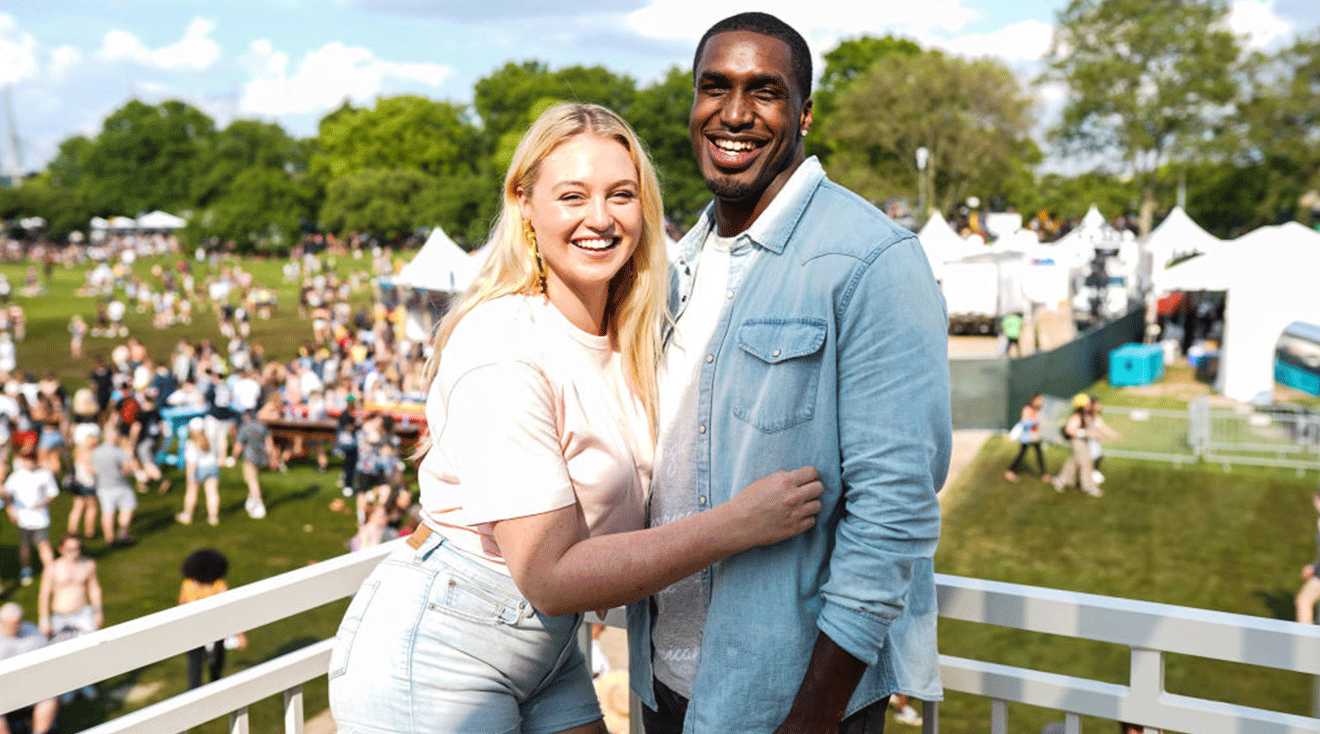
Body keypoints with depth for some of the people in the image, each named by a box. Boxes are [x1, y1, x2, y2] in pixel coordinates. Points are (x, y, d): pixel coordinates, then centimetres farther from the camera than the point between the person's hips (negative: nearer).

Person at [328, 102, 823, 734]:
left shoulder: (627, 337, 0)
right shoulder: (502, 350, -25)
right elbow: (550, 577, -27)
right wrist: (736, 524, -28)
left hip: (546, 648, 7)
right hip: (429, 656, -7)